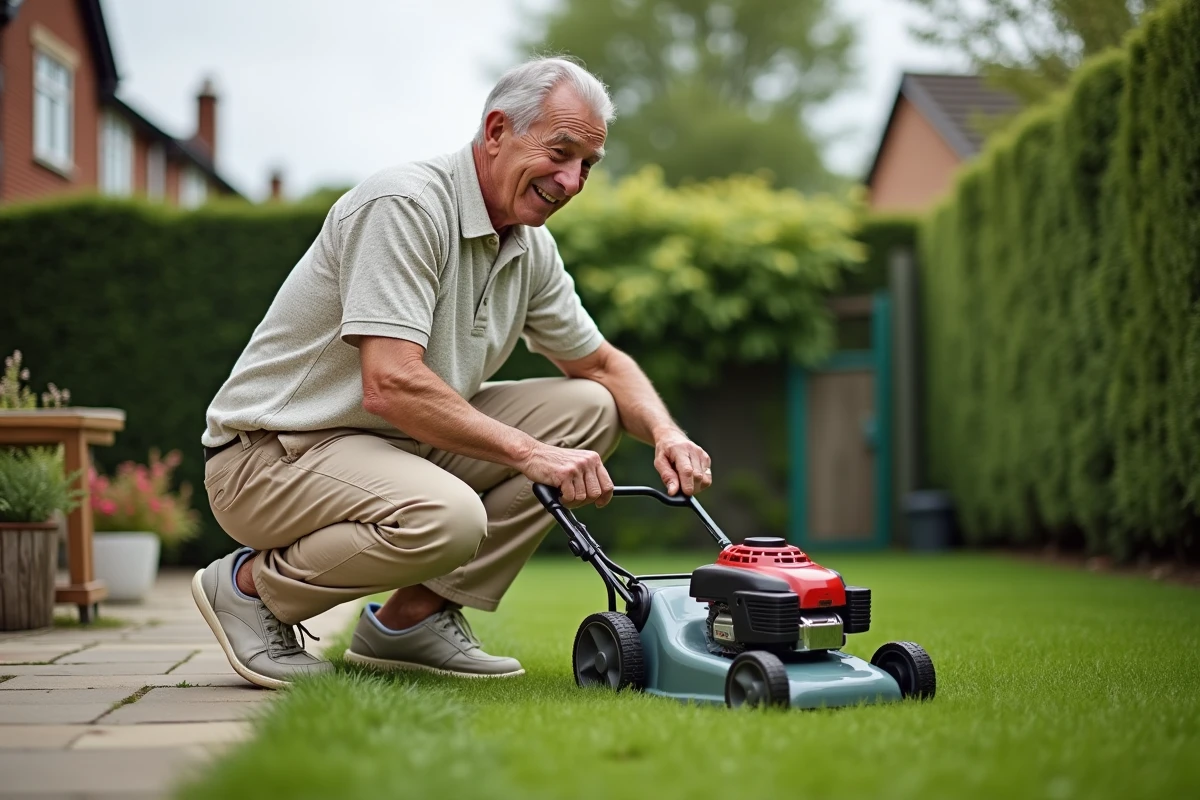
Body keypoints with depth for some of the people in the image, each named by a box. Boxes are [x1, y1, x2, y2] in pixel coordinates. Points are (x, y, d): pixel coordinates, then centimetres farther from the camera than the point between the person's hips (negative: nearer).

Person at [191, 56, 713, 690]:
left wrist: (666, 435, -3)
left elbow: (603, 365, 18)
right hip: (272, 454, -9)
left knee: (587, 409, 1)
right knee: (445, 518, -36)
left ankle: (413, 616, 1)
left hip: (402, 444, 9)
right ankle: (250, 585, -6)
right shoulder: (404, 205, -21)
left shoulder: (531, 248, 6)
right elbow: (391, 386, -30)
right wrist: (530, 455, -27)